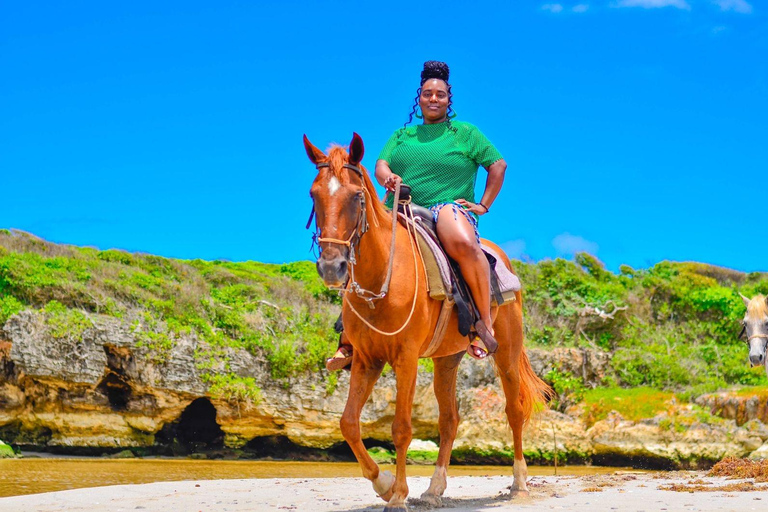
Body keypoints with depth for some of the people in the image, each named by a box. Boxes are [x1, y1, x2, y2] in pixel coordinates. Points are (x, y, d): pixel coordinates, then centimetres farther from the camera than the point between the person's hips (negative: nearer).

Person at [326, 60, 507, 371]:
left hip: (449, 208, -4)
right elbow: (381, 165, 8)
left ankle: (485, 325, -34)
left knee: (463, 243, -40)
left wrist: (483, 205, -1)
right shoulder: (402, 135, 22)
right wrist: (388, 177, -16)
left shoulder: (465, 133, 12)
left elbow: (498, 165, 7)